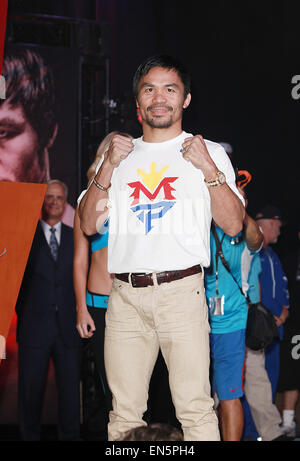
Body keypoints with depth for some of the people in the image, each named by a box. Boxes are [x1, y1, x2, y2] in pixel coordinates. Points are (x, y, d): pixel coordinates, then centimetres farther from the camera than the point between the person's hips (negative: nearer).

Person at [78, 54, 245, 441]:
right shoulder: (118, 154, 19)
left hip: (182, 291, -3)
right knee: (124, 412, 3)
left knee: (195, 408, -8)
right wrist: (108, 167, -1)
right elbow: (89, 224, 11)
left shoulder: (210, 153, 11)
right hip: (124, 294, 3)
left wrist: (208, 168, -8)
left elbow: (233, 224, 2)